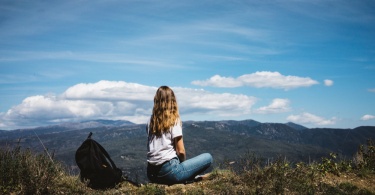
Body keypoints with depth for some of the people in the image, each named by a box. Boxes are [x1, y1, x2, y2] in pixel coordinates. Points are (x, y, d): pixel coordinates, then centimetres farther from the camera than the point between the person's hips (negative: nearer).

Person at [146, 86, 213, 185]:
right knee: (207, 157, 4)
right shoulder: (174, 121, -8)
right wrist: (182, 163, 12)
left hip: (151, 173, 6)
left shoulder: (151, 121, 8)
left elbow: (151, 148, 13)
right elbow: (181, 151, -9)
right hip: (168, 171, -6)